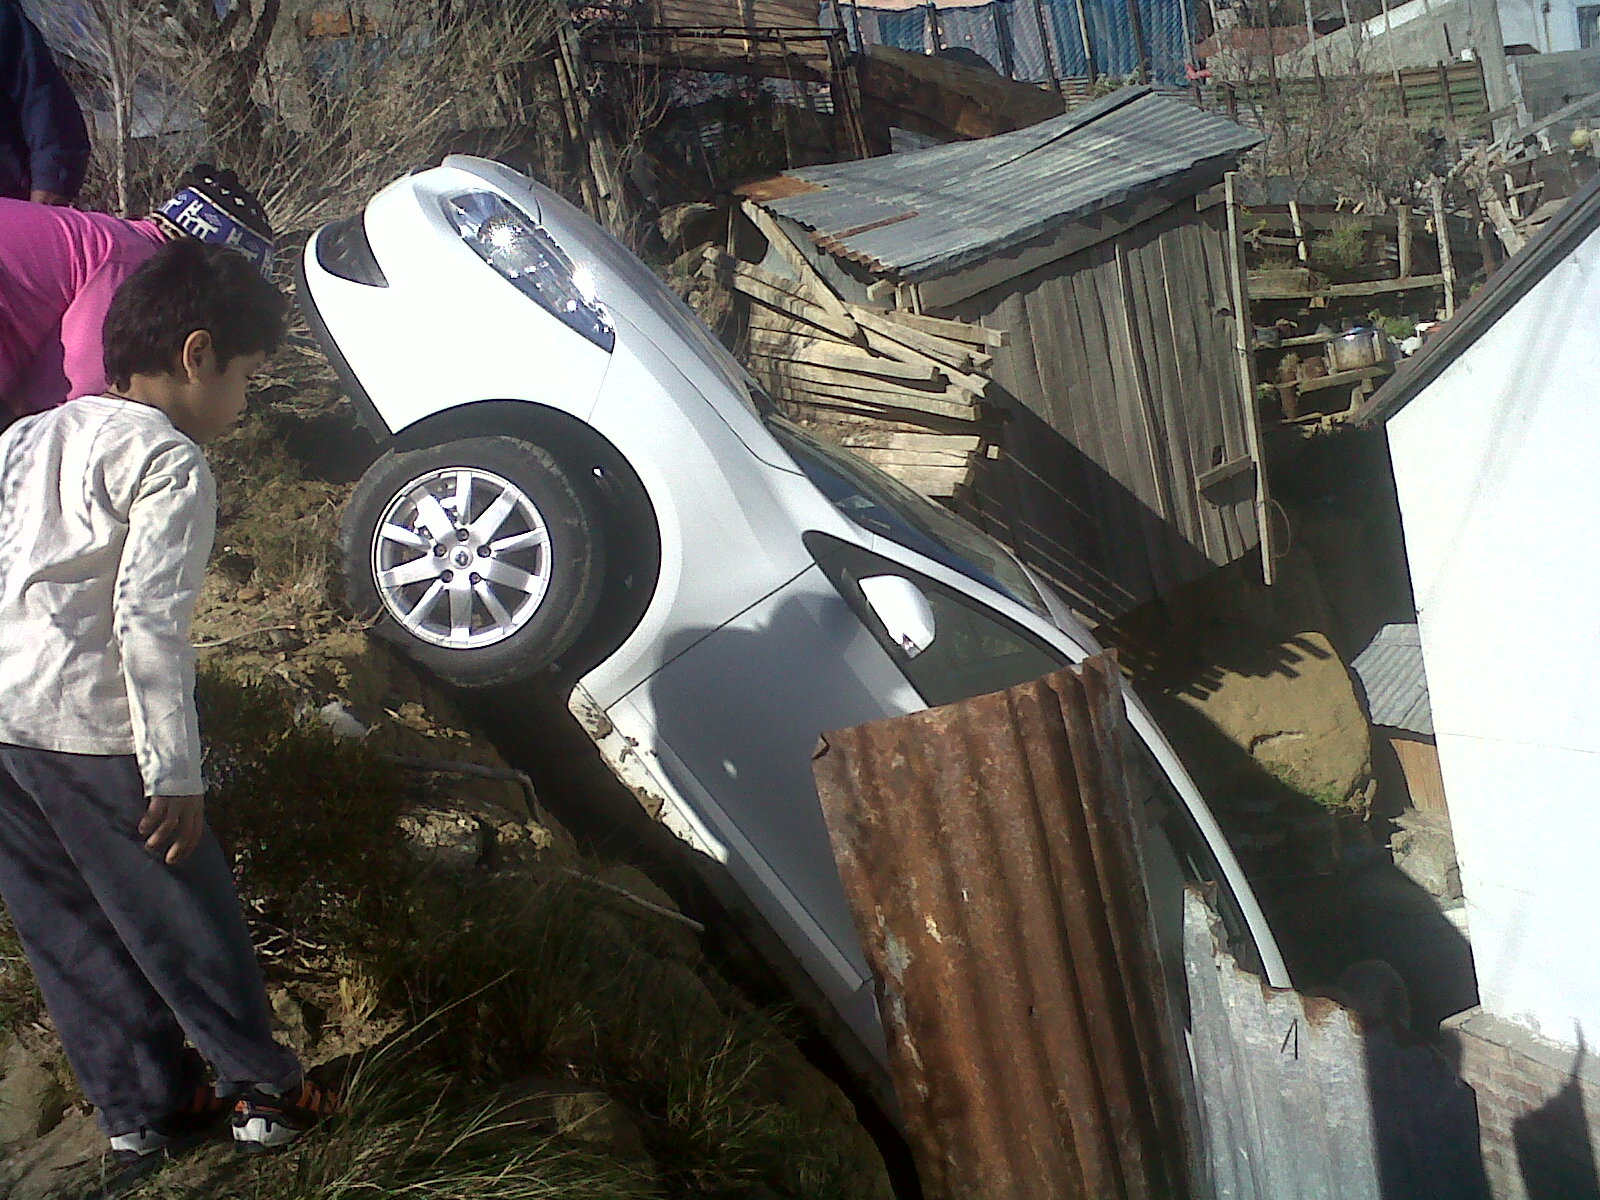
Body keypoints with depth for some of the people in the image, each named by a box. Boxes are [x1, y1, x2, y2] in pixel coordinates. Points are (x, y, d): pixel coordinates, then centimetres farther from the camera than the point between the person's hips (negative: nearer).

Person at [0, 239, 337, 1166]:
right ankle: (267, 1091, 21)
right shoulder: (171, 464, -8)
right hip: (87, 731, -8)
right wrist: (175, 774, -16)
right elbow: (149, 621, -17)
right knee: (184, 919, 7)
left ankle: (139, 1107, 28)